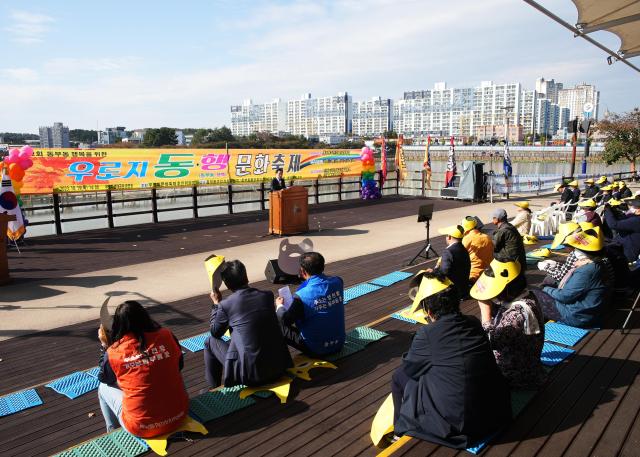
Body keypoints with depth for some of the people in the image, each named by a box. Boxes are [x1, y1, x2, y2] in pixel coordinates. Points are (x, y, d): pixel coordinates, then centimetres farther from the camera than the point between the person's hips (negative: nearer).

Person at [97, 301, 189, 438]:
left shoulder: (114, 352, -13)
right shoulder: (167, 336, -10)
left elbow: (104, 378, 10)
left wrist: (105, 345, 16)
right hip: (179, 415, 2)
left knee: (103, 388, 20)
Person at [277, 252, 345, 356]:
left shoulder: (302, 296, -24)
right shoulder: (337, 282, -10)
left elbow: (286, 320, -10)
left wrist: (280, 306, 9)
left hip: (316, 350, -5)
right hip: (339, 345, 5)